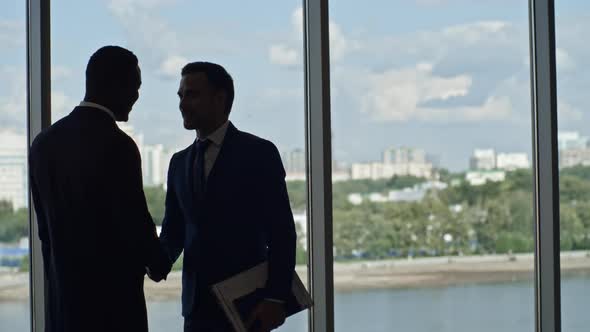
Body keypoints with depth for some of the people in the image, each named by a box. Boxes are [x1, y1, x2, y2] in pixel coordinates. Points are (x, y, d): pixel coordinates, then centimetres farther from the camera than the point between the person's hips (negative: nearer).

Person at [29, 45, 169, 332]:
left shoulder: (44, 142, 6)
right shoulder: (117, 145, -16)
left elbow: (45, 225, 12)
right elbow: (135, 222, -13)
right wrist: (160, 264, 6)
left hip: (63, 299, 7)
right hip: (113, 299, -7)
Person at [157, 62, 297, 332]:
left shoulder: (258, 153, -4)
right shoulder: (179, 162, 14)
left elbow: (281, 232, -7)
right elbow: (173, 231, 14)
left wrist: (276, 298, -14)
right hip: (198, 307, 5)